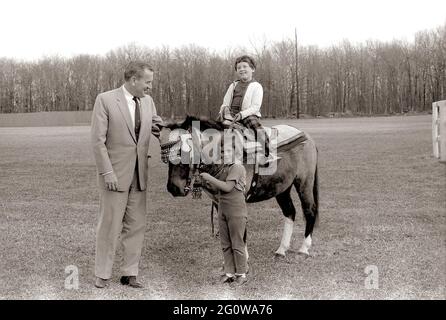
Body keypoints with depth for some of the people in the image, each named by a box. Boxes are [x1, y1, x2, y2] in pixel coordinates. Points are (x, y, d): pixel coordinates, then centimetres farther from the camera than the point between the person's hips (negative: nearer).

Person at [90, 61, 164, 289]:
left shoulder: (148, 101, 8)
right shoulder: (105, 100, -9)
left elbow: (153, 133, 18)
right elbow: (98, 140, -10)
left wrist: (159, 128, -6)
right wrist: (107, 172, -16)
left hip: (139, 174, 5)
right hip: (114, 173, -5)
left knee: (136, 225, 8)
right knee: (110, 225, 3)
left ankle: (129, 273, 19)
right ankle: (102, 274, 16)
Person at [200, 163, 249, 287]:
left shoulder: (237, 168, -13)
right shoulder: (224, 170, 12)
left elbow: (227, 187, -21)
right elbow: (215, 186, 15)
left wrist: (209, 178, -16)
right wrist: (205, 180, -2)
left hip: (236, 212, -8)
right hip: (222, 211, 8)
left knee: (237, 244, 1)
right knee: (225, 245, 11)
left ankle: (241, 275, 11)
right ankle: (229, 273, 21)